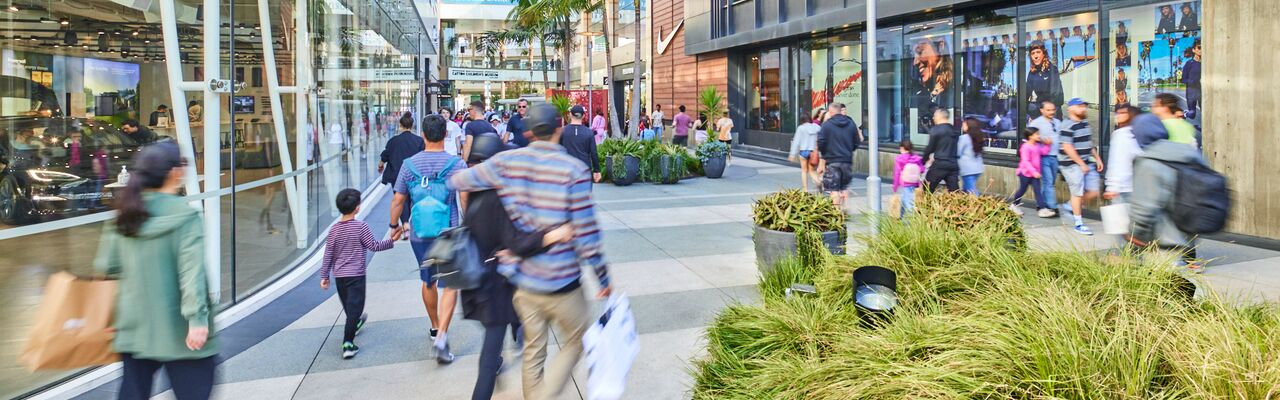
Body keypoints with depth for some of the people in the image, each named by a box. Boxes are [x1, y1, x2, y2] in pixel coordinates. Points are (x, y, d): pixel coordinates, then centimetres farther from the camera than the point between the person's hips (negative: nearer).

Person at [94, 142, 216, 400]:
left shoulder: (125, 215, 5)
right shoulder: (184, 215, -13)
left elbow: (106, 265, 7)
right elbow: (192, 271, -20)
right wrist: (197, 318, -23)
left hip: (134, 325, 6)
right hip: (177, 329, -6)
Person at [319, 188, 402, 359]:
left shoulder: (334, 229, -1)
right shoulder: (361, 227, -14)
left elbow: (328, 254, 2)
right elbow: (374, 246, -10)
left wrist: (324, 276, 8)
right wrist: (391, 241, 1)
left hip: (339, 275, 5)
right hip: (356, 275, -5)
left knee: (348, 305, 24)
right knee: (354, 308, -5)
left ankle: (355, 324, 51)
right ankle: (348, 344, -14)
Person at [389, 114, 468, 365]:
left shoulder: (409, 164, -2)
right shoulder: (456, 164, -10)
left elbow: (398, 200, 2)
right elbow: (466, 200, -12)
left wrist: (394, 225, 17)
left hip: (419, 234, 3)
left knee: (428, 282, 21)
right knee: (450, 285, 2)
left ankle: (435, 327, 38)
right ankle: (441, 335, -14)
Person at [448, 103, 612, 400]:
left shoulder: (507, 162, -5)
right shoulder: (573, 170, -15)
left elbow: (457, 181, 7)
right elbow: (587, 234, -15)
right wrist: (603, 280, -3)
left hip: (523, 280, 4)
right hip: (561, 283, -4)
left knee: (534, 350, 19)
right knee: (576, 342, 16)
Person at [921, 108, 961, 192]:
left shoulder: (936, 130, -8)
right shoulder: (954, 130, 12)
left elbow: (930, 148, -6)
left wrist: (923, 160, 10)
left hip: (940, 165, -6)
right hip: (954, 165, 6)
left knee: (927, 189, 6)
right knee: (954, 192, 2)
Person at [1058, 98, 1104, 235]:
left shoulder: (1085, 124, 14)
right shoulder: (1068, 126, -15)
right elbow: (1067, 148, -20)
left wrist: (1097, 158, 16)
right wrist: (1082, 164, -18)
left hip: (1087, 163, 9)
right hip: (1072, 165, -8)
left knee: (1093, 191, 5)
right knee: (1078, 193, -4)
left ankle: (1073, 207, 27)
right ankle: (1079, 224, 5)